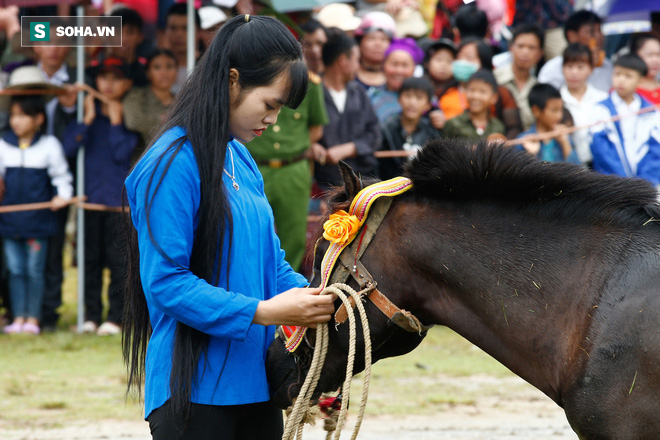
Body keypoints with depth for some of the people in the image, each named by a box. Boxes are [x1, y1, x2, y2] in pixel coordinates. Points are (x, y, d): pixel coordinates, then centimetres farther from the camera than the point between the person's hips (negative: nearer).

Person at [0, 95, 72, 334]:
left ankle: (33, 318, 8)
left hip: (38, 219, -3)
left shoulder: (49, 146, -2)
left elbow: (61, 175, 4)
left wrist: (62, 195, -10)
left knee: (34, 270, 1)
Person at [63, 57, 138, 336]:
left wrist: (115, 122, -9)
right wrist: (88, 120, -10)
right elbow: (69, 147, -4)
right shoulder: (87, 109, 7)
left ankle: (116, 316, 1)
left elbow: (123, 153, -10)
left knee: (118, 258, -3)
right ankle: (91, 315, 12)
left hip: (120, 197, -3)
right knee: (90, 258, 5)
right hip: (90, 195, 3)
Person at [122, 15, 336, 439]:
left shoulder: (242, 160, 12)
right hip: (195, 386, -8)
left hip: (255, 382, 8)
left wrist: (310, 295, -2)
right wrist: (262, 312, -24)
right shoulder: (172, 164, -15)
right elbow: (165, 282, -20)